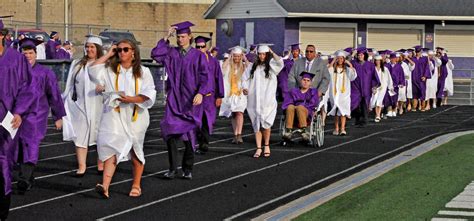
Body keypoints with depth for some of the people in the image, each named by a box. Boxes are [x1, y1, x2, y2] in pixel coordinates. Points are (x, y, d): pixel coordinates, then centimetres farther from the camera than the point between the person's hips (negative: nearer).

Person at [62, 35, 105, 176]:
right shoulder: (77, 65, 10)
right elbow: (70, 85, 15)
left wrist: (104, 86, -25)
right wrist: (66, 101, 15)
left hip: (98, 105, -2)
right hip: (81, 105, 2)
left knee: (100, 135, 7)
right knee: (80, 135, -4)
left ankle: (101, 164, 23)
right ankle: (81, 166, -1)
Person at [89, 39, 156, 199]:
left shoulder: (143, 72, 5)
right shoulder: (109, 70, 9)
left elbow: (149, 94, -4)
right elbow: (93, 70, -8)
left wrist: (132, 99, -20)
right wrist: (108, 54, -1)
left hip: (135, 115, 1)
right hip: (114, 114, -1)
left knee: (136, 151, 11)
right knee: (111, 146, -16)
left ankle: (136, 185, 25)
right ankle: (105, 186, -27)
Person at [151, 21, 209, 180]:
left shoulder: (198, 55, 3)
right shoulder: (171, 52, 7)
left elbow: (204, 76, -2)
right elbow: (155, 54, -8)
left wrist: (200, 93, -17)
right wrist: (166, 37, -8)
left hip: (191, 101, -1)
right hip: (174, 99, 1)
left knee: (189, 133, 1)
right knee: (170, 132, -9)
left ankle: (187, 169, 14)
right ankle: (173, 168, 0)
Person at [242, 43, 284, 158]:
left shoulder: (272, 65, 3)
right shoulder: (253, 66, 12)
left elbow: (280, 62, -17)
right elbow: (245, 78, 14)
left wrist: (272, 52, -6)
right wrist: (245, 87, -4)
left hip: (267, 100, -3)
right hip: (254, 100, 3)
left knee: (265, 123, -6)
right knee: (256, 124, 2)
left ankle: (266, 145, 14)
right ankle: (258, 148, 6)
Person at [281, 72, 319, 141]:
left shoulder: (313, 92, 21)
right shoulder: (294, 91, 24)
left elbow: (313, 104, 4)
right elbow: (286, 104, 11)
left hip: (307, 116, -1)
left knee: (300, 107, -34)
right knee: (290, 107, -32)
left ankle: (303, 130, -46)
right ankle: (288, 131, -45)